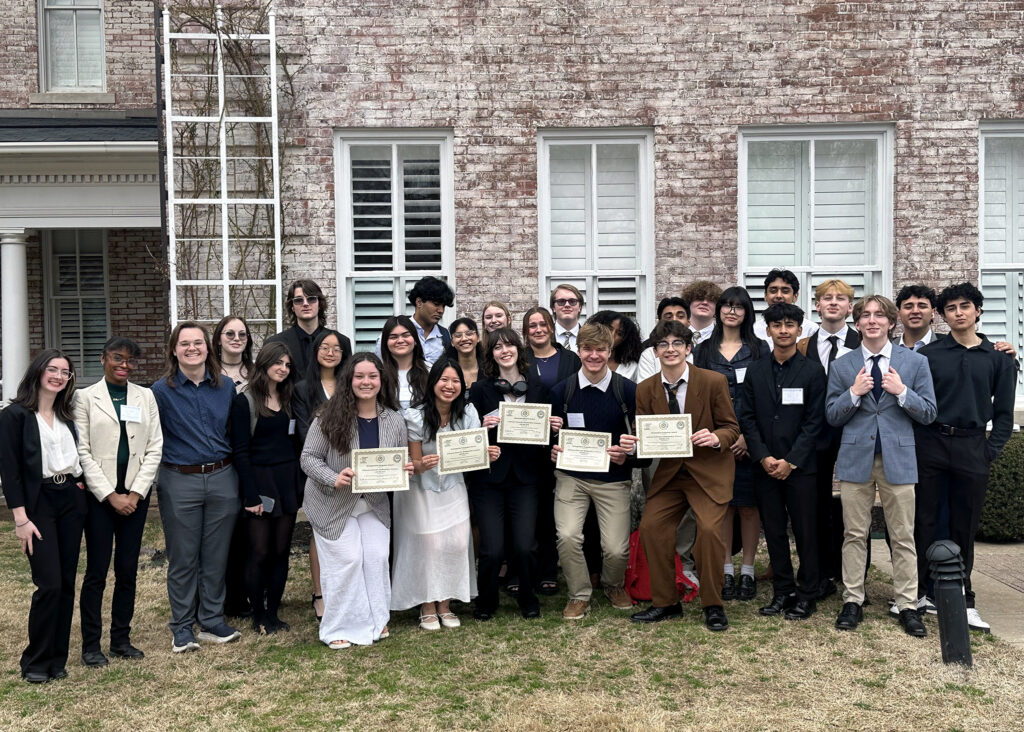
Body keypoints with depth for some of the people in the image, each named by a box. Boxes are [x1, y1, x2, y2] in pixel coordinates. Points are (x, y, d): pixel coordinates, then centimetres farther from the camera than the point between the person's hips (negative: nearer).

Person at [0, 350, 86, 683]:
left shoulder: (68, 416, 12)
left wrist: (81, 481, 3)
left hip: (71, 501, 6)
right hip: (38, 503, -5)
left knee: (67, 582, 6)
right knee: (49, 584, -9)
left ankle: (57, 659, 17)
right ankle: (35, 662, 8)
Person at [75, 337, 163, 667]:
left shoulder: (146, 397, 8)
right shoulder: (86, 397, 0)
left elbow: (155, 448, 4)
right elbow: (82, 452, -5)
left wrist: (135, 493, -5)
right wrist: (111, 495, -10)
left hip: (135, 494, 3)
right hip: (99, 494, -3)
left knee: (128, 570, 8)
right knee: (97, 571, 2)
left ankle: (121, 639, 19)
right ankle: (91, 644, 13)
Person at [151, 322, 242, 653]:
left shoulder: (226, 387, 6)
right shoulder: (161, 391, -3)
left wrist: (237, 476, 10)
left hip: (222, 479, 3)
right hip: (179, 482, -2)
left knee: (216, 556, 9)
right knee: (182, 559, 6)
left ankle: (213, 622, 22)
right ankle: (182, 628, 19)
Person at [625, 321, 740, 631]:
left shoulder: (714, 382, -8)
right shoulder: (645, 390, 0)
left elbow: (731, 427, -3)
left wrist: (716, 438, -25)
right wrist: (630, 443, -20)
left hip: (709, 470, -3)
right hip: (669, 471, 4)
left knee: (709, 529, -17)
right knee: (650, 527, -5)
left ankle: (713, 605, 5)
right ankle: (665, 602, 13)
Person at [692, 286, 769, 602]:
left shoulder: (759, 349, 5)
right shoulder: (704, 350, 10)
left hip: (749, 440, -1)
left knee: (748, 505, 2)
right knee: (722, 504, 4)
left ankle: (747, 572, 13)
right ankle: (726, 571, 14)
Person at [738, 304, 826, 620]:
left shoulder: (812, 371, 0)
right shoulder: (756, 371, 9)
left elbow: (814, 421, -5)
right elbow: (747, 417, 5)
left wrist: (791, 461, -11)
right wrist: (763, 457, -6)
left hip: (800, 466, -3)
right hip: (765, 465, 3)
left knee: (806, 531, 3)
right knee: (774, 531, 9)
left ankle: (807, 595, 14)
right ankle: (782, 592, 20)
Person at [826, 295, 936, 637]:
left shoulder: (915, 362, 5)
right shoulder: (841, 366, 6)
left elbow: (928, 413, 3)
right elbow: (832, 416, 4)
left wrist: (902, 392, -13)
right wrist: (854, 393, -12)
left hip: (898, 458, 0)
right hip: (856, 458, 0)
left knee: (903, 537, 4)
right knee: (855, 535, 5)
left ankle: (908, 606, 13)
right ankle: (852, 602, 13)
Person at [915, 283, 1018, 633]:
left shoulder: (998, 358, 8)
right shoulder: (928, 354, 3)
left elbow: (1003, 411, 8)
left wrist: (991, 450, -1)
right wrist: (916, 443, -6)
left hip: (972, 449, 1)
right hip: (930, 446, -1)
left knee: (964, 526, 8)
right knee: (923, 522, 3)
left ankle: (963, 600, 18)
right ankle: (916, 592, 13)